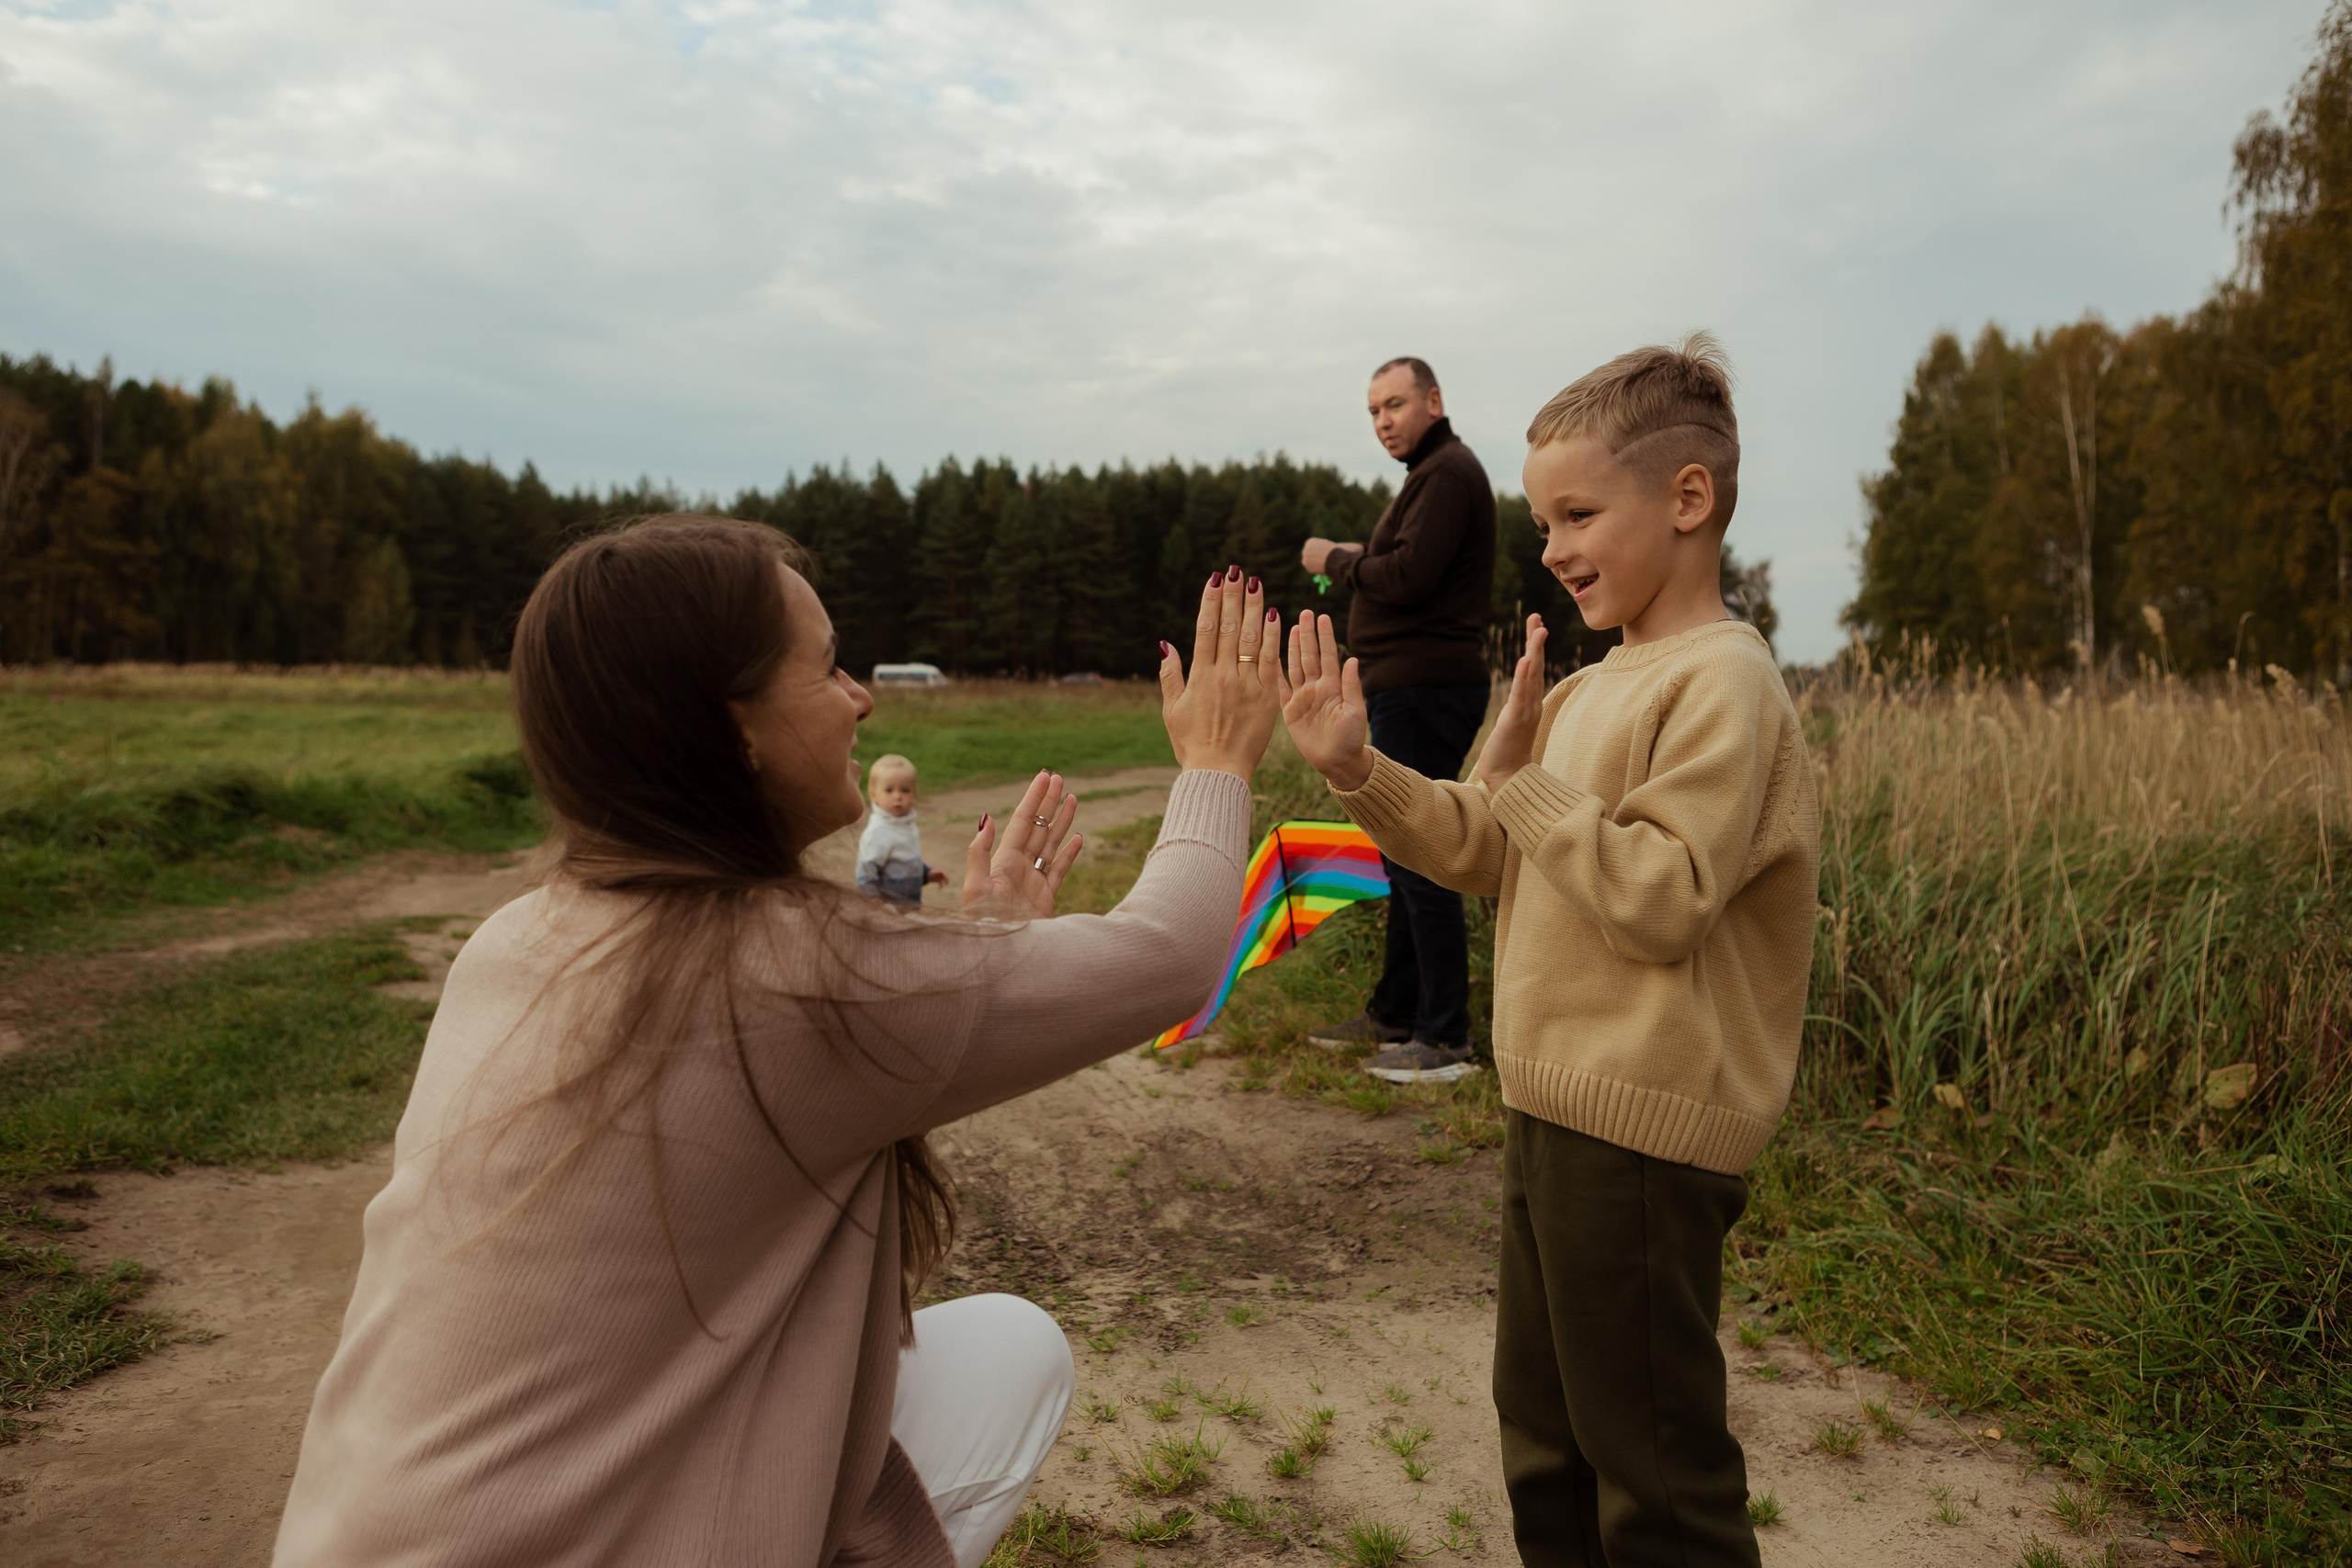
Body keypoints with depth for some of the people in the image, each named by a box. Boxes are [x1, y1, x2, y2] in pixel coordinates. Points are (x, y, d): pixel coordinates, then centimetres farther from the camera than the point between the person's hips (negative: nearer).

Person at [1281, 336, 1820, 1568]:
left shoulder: (1721, 683, -17)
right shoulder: (1593, 685, 11)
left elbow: (1661, 902, -24)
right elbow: (1474, 851, 10)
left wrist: (1523, 772, -22)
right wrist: (1356, 767, -2)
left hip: (1642, 1132, -9)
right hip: (1555, 1104, 9)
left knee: (1650, 1463, 8)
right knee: (1544, 1431, 23)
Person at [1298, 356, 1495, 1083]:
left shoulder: (1448, 472, -11)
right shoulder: (1434, 472, 23)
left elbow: (1409, 578, -21)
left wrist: (1334, 559, -6)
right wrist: (1360, 559, 10)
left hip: (1424, 689, -11)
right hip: (1413, 687, 11)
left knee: (1422, 858, -10)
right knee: (1407, 855, 15)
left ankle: (1446, 1040, -5)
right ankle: (1394, 1013, 26)